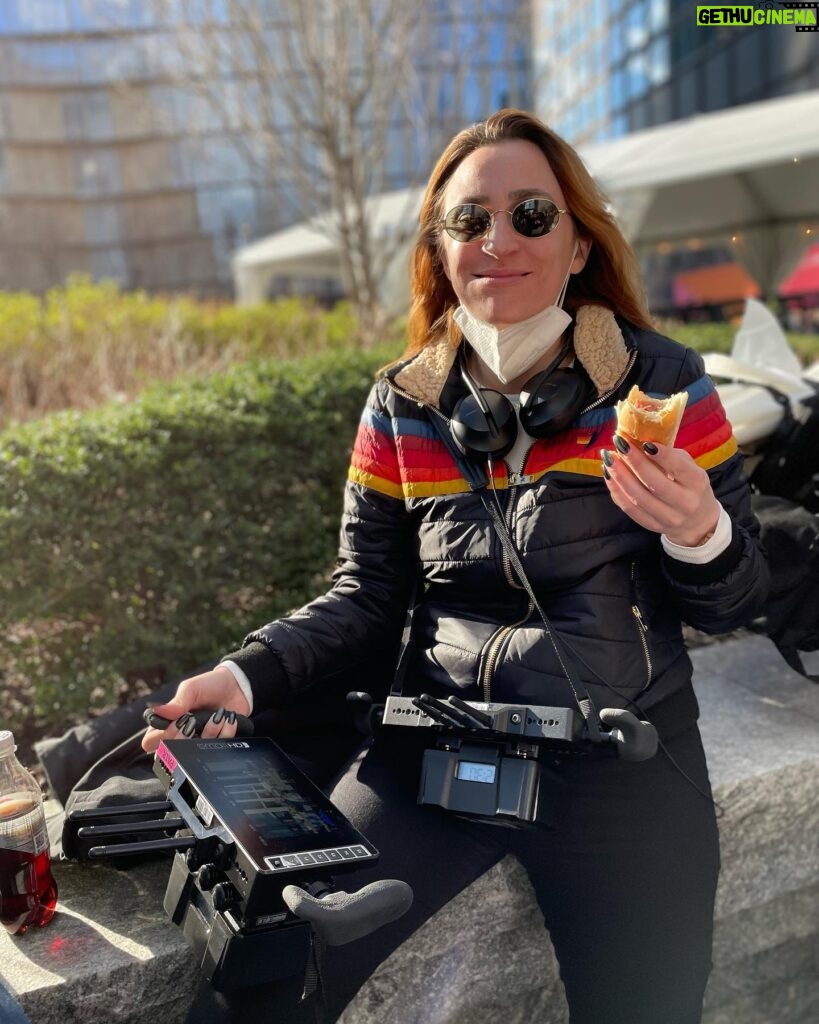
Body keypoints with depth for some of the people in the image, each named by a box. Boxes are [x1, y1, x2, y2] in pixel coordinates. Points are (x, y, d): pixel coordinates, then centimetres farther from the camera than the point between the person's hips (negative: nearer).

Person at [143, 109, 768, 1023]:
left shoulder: (664, 384, -6)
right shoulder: (401, 408, 1)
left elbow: (734, 606, -1)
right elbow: (364, 600, 4)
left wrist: (698, 533, -23)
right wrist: (246, 676, -12)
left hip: (624, 771, 0)